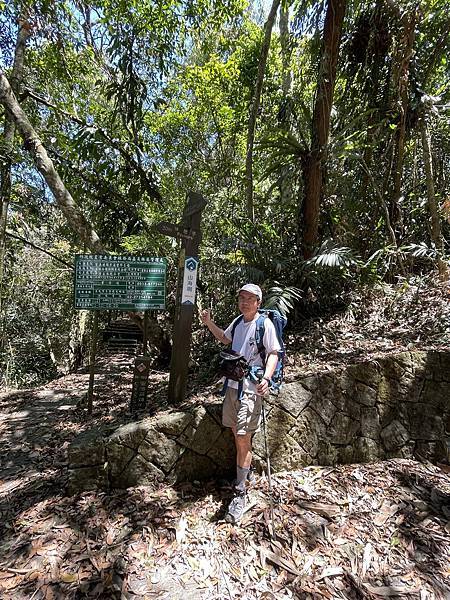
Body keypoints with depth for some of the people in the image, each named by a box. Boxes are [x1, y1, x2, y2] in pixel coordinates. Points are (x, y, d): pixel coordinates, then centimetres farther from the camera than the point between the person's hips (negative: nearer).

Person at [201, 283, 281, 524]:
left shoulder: (265, 323, -10)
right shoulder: (238, 322, 10)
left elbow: (273, 353, -9)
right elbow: (224, 339, 28)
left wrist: (266, 378, -24)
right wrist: (209, 323, 15)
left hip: (251, 388, -6)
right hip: (233, 385, 7)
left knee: (243, 441, -4)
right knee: (237, 437, 17)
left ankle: (240, 494, 10)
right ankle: (242, 476, 37)